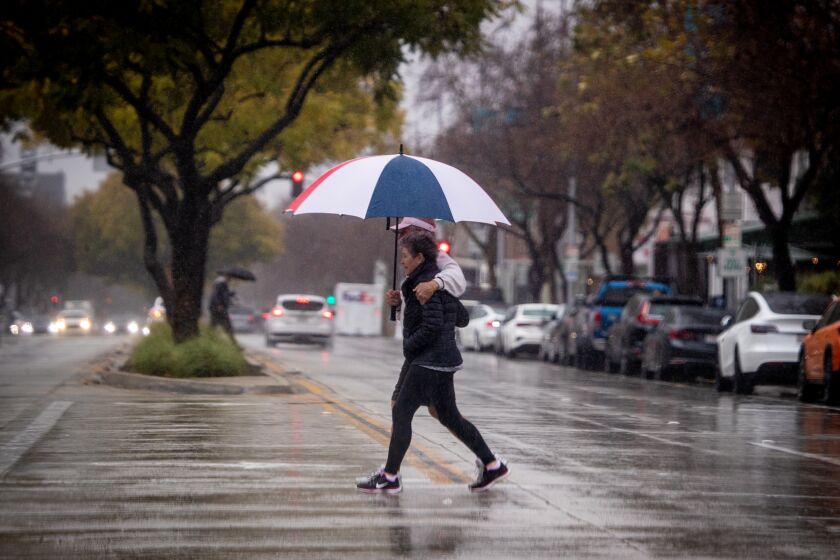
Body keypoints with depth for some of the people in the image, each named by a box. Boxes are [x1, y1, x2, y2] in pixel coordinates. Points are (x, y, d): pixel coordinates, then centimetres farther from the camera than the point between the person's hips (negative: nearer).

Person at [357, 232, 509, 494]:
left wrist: (408, 346, -10)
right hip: (443, 359, 10)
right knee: (449, 416, 14)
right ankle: (492, 465, 15)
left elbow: (432, 326, -23)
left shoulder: (426, 284, -15)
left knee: (401, 412, -5)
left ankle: (390, 478, -2)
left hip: (430, 361, -10)